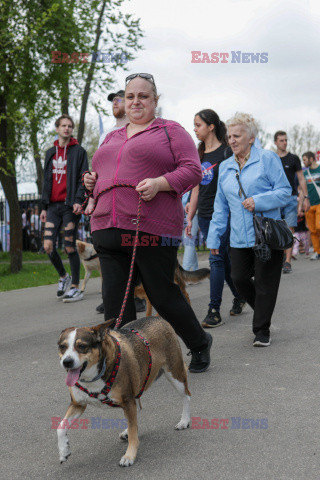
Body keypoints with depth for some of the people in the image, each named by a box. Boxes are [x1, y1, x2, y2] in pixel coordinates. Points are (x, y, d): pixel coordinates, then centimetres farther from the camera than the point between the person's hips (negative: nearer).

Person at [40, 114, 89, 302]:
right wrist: (44, 206, 15)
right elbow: (47, 180, 20)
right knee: (48, 246, -3)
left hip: (70, 205, -5)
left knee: (70, 247, -4)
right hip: (53, 206, 5)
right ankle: (64, 277, 22)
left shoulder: (79, 151, 3)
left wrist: (79, 200, -17)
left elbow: (83, 178, -4)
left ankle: (75, 288, 5)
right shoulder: (50, 153, 18)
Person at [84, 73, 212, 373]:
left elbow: (192, 170, -4)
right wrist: (92, 182, 8)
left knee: (162, 294, 1)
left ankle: (199, 343, 27)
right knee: (114, 299, 1)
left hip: (152, 230, -6)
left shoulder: (171, 131, 5)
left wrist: (159, 183, -19)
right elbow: (103, 175, 32)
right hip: (109, 229, 6)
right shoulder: (111, 138, 24)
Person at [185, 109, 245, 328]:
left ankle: (214, 311, -6)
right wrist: (190, 217, 14)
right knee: (224, 259, 13)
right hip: (204, 215, 7)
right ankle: (239, 297, 29)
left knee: (217, 258, -9)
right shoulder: (199, 155, 13)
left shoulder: (226, 152, -7)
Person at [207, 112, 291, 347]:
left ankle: (262, 330, 11)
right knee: (239, 279, 3)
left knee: (265, 282, -1)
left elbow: (285, 191, -5)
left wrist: (258, 201, -18)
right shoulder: (225, 167, 14)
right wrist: (214, 237, 12)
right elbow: (221, 206, 17)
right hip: (239, 239, 5)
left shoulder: (267, 159, -2)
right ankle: (263, 314, 29)